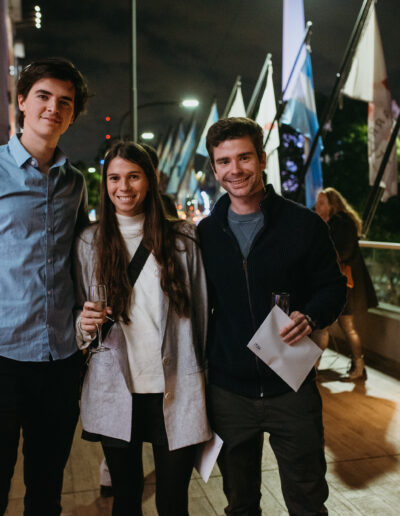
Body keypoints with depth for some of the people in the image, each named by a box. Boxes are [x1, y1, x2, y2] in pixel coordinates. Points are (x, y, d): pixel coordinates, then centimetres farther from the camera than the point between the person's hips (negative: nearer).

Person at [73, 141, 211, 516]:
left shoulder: (182, 238, 0)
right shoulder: (89, 243, 4)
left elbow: (202, 310, 4)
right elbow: (79, 315, 12)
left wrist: (210, 380, 4)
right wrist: (84, 324, -11)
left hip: (176, 392, -1)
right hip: (114, 394, 1)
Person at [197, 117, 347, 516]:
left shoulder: (303, 224, -6)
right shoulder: (205, 233, 2)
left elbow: (333, 287, 0)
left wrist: (310, 317, -21)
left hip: (292, 388, -2)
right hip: (228, 391, 2)